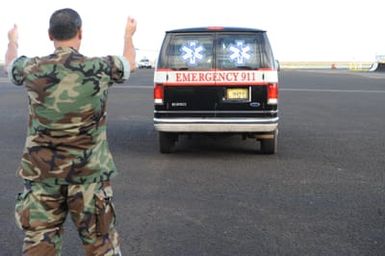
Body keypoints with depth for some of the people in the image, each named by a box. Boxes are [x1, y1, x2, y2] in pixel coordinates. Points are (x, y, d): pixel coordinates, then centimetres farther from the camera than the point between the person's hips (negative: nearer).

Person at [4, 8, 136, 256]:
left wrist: (13, 40, 41)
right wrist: (129, 35, 33)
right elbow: (130, 63, 13)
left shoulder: (33, 69, -6)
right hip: (90, 171, -1)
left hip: (42, 172, 1)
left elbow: (10, 63, 19)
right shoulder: (99, 68, -9)